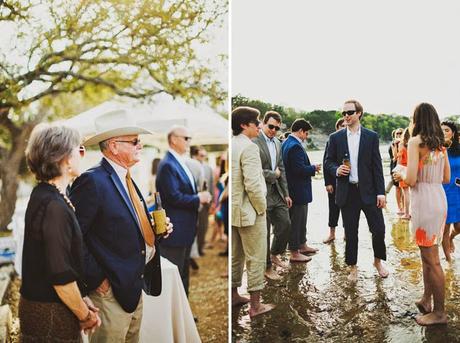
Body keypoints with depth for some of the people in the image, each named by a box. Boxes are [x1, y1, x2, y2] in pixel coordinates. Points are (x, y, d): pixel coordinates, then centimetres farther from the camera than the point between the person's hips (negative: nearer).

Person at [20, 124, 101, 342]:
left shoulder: (42, 195, 5)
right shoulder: (54, 207, -24)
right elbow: (61, 277, -25)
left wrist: (83, 300, 9)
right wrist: (85, 315, -11)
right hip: (51, 315, -9)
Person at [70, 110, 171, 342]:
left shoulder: (125, 178, 10)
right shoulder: (92, 181, -19)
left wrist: (155, 228, 2)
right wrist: (96, 279, -19)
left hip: (135, 286, 9)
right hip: (111, 290, -9)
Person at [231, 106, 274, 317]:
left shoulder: (231, 146, 7)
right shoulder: (249, 147, -18)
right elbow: (252, 184, -24)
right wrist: (262, 207, -10)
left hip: (233, 210, 8)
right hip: (248, 211, -8)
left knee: (236, 256, 20)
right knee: (255, 259, 3)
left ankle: (234, 295, 33)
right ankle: (255, 305, 13)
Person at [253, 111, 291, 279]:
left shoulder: (277, 143, 12)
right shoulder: (254, 142, -14)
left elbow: (281, 169, 15)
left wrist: (286, 193, 13)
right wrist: (273, 174, -8)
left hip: (277, 192, 7)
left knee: (285, 223, 11)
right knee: (264, 232, 4)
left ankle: (274, 254, 35)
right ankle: (267, 267, 21)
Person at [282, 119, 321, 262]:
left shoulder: (287, 143, 11)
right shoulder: (295, 146, -22)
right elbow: (300, 169, -26)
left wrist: (311, 167, 12)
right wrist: (314, 168, -10)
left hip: (294, 190, 11)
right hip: (298, 191, -11)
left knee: (301, 220, 22)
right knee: (296, 222, 0)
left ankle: (302, 245, 36)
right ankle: (294, 253, 11)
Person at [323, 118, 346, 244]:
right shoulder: (331, 142, 1)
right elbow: (326, 163, -1)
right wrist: (328, 183, -7)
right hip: (334, 181, 0)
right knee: (333, 207, 7)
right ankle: (332, 234, 17)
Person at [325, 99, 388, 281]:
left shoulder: (371, 136, 2)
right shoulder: (335, 137, 3)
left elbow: (377, 166, 1)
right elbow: (329, 162, 9)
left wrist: (381, 192, -4)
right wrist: (336, 170, -15)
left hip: (369, 191, 0)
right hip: (347, 192, 0)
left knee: (378, 229, 2)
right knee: (350, 232, 8)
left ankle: (378, 261, 28)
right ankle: (353, 267, 24)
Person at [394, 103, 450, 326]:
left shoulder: (415, 142, -12)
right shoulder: (440, 144, 10)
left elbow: (411, 180, -18)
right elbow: (446, 178, 15)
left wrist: (400, 176, 3)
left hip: (424, 202, -8)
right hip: (439, 199, 8)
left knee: (431, 258, 2)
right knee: (427, 254, 19)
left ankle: (439, 312, 13)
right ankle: (427, 299, 29)